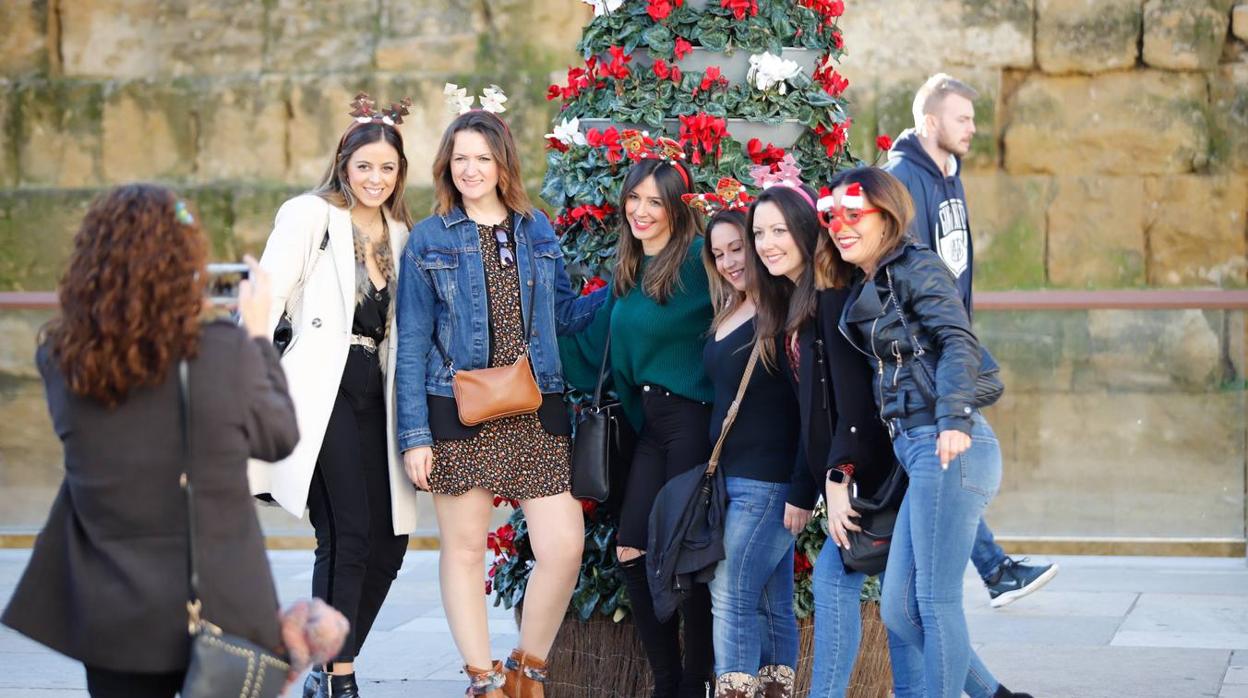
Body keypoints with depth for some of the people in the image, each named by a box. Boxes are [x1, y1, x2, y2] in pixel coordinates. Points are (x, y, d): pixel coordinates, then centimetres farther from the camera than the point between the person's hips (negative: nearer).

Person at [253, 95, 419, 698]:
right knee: (349, 534, -12)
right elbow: (267, 297, -7)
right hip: (324, 390, -6)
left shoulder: (400, 235, 18)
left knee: (390, 536, 3)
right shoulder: (310, 216, 1)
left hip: (375, 393, 6)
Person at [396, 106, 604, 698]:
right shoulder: (429, 240, 2)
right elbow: (413, 344, 1)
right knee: (464, 549, 3)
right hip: (460, 413, -2)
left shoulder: (537, 232, 11)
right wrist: (415, 435, -5)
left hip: (536, 413, 2)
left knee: (565, 545, -6)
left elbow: (564, 315, 20)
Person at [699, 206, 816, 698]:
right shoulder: (727, 316, 14)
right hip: (729, 480, 8)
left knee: (732, 595, -11)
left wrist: (802, 492, -18)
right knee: (772, 604, 9)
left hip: (770, 484, -8)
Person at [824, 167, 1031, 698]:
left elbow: (958, 341, -18)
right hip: (920, 453, 9)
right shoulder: (866, 290, 21)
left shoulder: (916, 267, -4)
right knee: (899, 609, 9)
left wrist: (954, 420, -31)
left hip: (948, 448, -9)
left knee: (935, 600, -7)